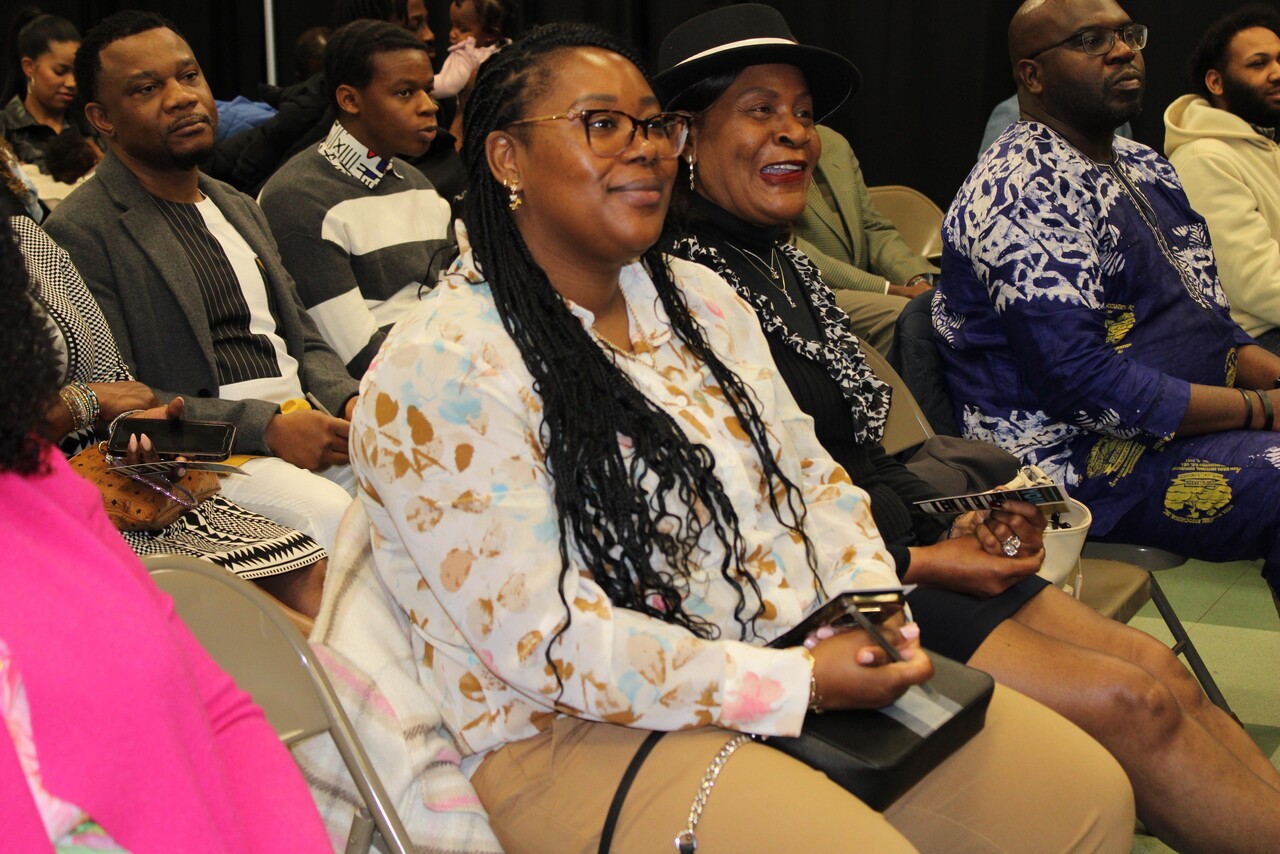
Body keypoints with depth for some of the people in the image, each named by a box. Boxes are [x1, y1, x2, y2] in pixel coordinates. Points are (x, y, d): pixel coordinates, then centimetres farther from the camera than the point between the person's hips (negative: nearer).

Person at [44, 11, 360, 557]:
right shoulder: (78, 234, -4)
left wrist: (349, 401, 0)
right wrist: (266, 428, -17)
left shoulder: (240, 208, 21)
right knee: (332, 513, -34)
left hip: (308, 421, 7)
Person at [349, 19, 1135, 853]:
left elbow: (810, 474, 14)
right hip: (584, 734, -7)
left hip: (807, 658, 7)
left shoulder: (700, 300, 11)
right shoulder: (438, 371, -14)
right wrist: (799, 685, -20)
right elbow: (550, 642, -19)